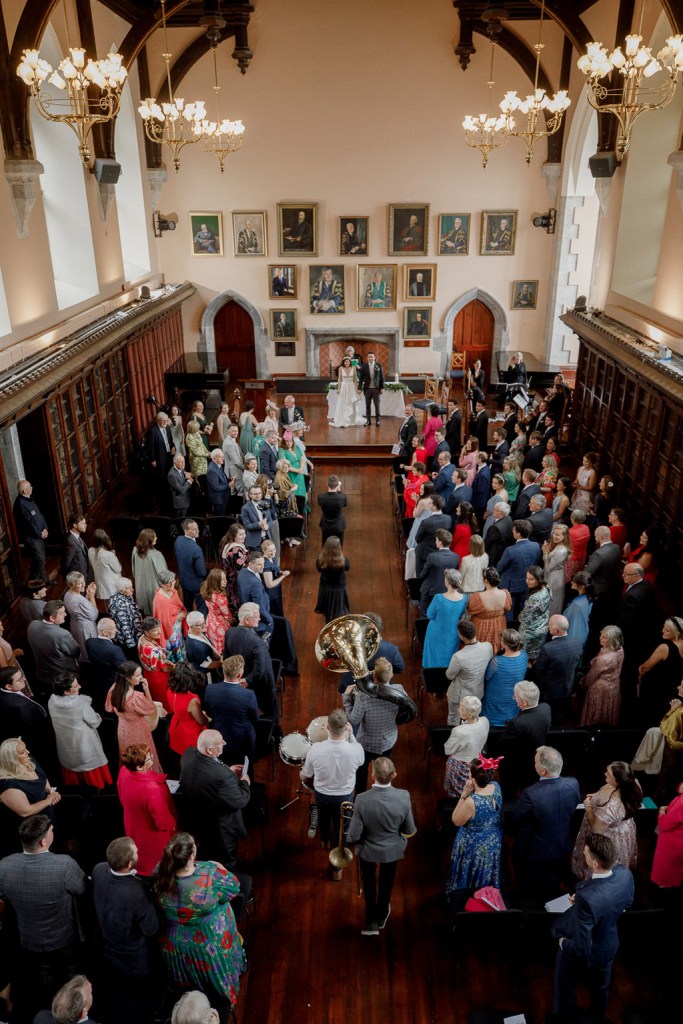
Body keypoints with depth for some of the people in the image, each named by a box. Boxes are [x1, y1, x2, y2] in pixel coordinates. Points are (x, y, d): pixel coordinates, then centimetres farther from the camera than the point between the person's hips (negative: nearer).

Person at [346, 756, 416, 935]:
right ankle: (382, 917, 54)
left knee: (369, 883, 29)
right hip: (393, 849, 2)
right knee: (386, 882, 31)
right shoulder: (403, 797, -29)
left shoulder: (362, 800, -34)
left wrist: (350, 838, -2)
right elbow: (410, 830, -14)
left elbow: (353, 836, -25)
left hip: (368, 850, -2)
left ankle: (371, 921, 45)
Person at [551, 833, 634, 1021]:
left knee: (566, 989, 27)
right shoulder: (625, 873, -27)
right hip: (609, 945, 6)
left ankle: (564, 1018, 53)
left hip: (581, 954, -5)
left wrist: (564, 943, -14)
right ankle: (598, 1016, 61)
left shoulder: (587, 898, -47)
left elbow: (581, 947, -35)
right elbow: (627, 902, -2)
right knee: (601, 985, 35)